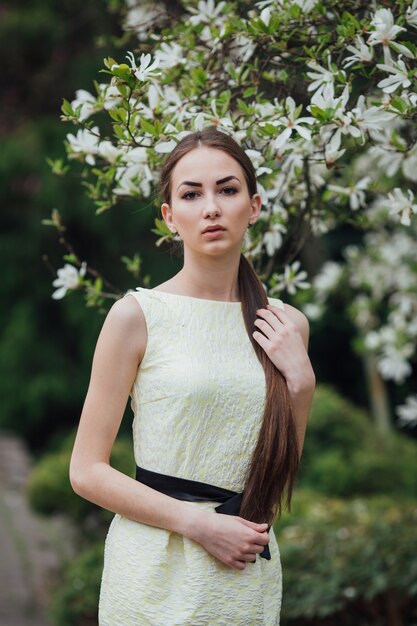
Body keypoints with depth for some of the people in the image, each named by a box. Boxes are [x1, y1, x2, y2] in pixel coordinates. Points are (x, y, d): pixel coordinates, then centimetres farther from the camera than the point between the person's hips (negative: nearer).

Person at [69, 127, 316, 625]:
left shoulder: (286, 326, 4)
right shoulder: (138, 315, -8)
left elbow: (278, 479, 8)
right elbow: (87, 471, -8)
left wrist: (299, 381, -4)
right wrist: (199, 524, -15)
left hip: (250, 574, 4)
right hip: (158, 571, -3)